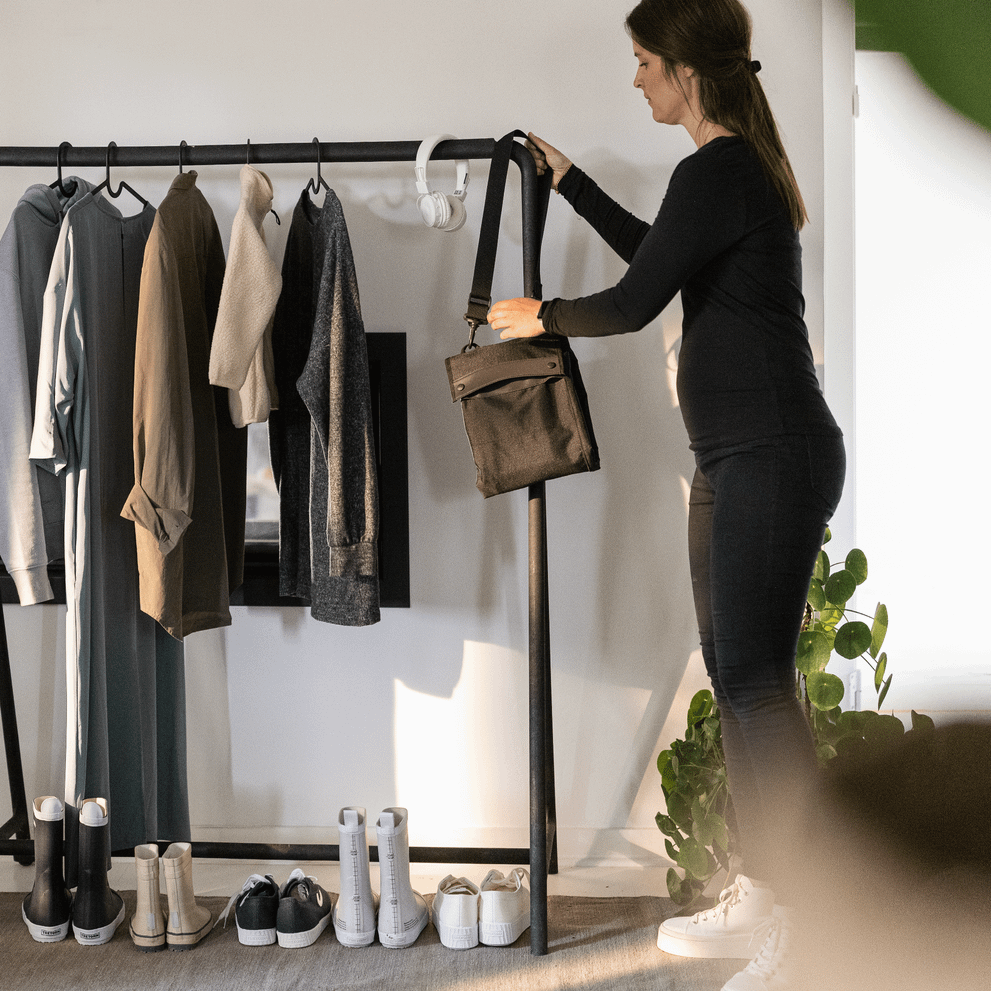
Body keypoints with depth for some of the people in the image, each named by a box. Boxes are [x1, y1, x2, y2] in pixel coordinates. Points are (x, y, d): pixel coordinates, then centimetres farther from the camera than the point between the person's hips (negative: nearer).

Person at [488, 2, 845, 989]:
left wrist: (542, 314, 5)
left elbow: (633, 303, -14)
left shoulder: (716, 172, -15)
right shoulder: (735, 165, 16)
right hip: (736, 456, 11)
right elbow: (656, 253, 31)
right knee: (733, 670, 13)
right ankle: (760, 896, 23)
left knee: (757, 681, -8)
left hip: (773, 455, -11)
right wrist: (568, 179, 36)